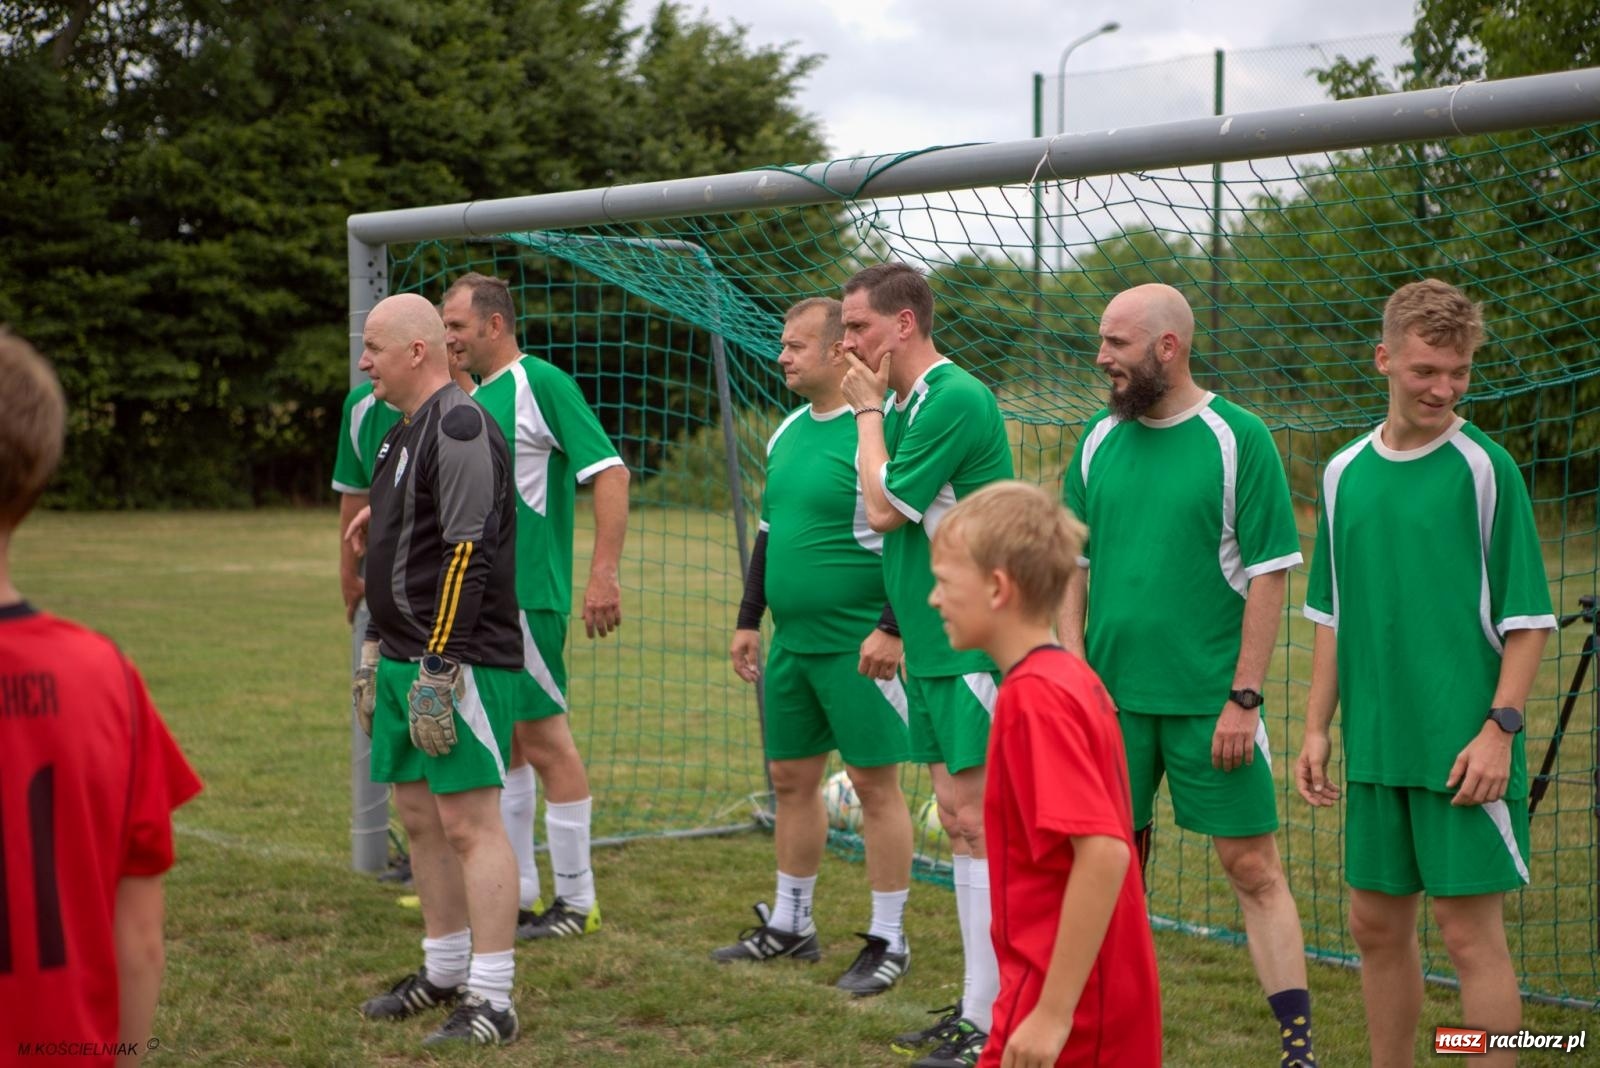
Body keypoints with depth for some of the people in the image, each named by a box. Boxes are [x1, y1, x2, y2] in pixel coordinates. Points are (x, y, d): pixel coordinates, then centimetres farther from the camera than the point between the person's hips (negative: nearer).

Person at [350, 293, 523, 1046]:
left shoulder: (460, 429, -14)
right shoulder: (404, 433, 18)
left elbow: (468, 555, -20)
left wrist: (438, 669, -22)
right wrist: (377, 652, 24)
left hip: (461, 664, -10)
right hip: (406, 661, 10)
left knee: (470, 821, -9)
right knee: (419, 815, 15)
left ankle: (491, 1002, -6)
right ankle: (444, 973, 26)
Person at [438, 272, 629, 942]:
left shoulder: (540, 384, -11)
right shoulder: (471, 401, 15)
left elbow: (610, 471, -17)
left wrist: (603, 575, -23)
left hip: (526, 595, -9)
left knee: (544, 739, -3)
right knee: (503, 742, 13)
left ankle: (577, 901, 6)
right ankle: (517, 893, 22)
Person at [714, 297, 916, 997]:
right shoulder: (787, 433, 13)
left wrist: (892, 629, -23)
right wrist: (749, 621, 19)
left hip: (859, 646, -8)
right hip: (791, 643, 8)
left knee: (875, 785, -1)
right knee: (791, 778, 15)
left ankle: (889, 941, 8)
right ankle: (789, 924, 28)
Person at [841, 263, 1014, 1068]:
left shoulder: (955, 400, -15)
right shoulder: (907, 404, 13)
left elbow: (883, 509, -16)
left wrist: (867, 411, -5)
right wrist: (897, 625, 14)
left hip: (971, 648, -9)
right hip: (932, 647, 9)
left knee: (977, 826, -6)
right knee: (959, 821, 12)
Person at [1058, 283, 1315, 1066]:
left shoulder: (1237, 438, -7)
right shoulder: (1099, 441, 7)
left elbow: (1268, 575, -8)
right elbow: (1072, 564, 12)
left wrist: (1243, 697, -12)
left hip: (1211, 700, -4)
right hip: (1112, 695, 4)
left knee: (1253, 868, -2)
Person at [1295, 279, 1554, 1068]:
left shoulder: (1485, 470, -7)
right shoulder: (1344, 474, 8)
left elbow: (1526, 619, -7)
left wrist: (1499, 728, -15)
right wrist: (1317, 728, 11)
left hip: (1465, 749, -5)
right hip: (1375, 746, 5)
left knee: (1470, 932, -3)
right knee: (1377, 925, 12)